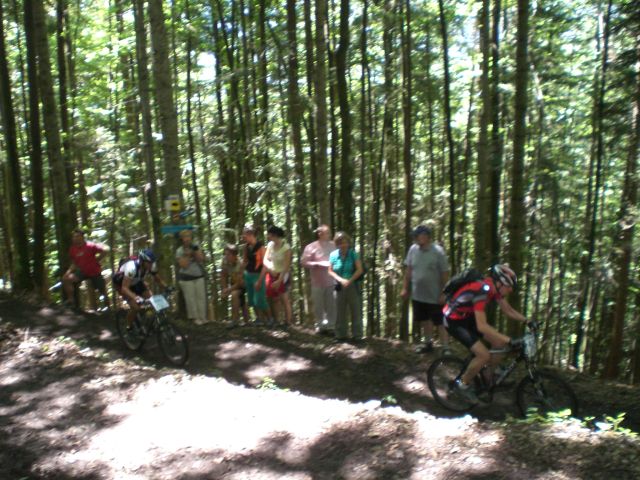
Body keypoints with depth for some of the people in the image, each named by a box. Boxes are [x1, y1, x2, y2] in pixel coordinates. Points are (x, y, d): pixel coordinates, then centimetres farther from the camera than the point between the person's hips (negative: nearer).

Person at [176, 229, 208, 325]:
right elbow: (183, 265, -13)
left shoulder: (196, 247, 4)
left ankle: (202, 317, 12)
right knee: (190, 298, -3)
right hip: (186, 278, -3)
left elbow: (201, 259, -5)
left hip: (199, 276, 3)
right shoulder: (179, 251, -5)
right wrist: (187, 255, -18)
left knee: (201, 297, 4)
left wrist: (195, 251, -15)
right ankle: (195, 317, 7)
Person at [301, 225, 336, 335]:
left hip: (332, 281, 2)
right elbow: (304, 262, -5)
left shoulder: (333, 245, 6)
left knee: (332, 305, 1)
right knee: (318, 305, 7)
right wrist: (317, 264, -16)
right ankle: (320, 326, 20)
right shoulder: (311, 247, -3)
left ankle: (330, 326, 12)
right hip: (318, 282, -2)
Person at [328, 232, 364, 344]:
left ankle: (357, 335, 10)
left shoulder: (353, 253, -5)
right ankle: (340, 335, 19)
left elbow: (359, 270, -8)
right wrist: (340, 280, -13)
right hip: (340, 287, 2)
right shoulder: (333, 255, -1)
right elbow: (330, 271, 1)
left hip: (353, 286, -2)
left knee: (355, 311, 2)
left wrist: (349, 281, -16)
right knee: (340, 312, 9)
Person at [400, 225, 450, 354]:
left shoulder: (438, 251, -15)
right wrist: (405, 288, 8)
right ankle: (428, 344, 37)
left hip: (435, 296, -5)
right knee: (425, 320, 19)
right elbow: (408, 270, 8)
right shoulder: (413, 249, -2)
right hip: (417, 295, 5)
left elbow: (445, 274, -12)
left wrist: (443, 294, -13)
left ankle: (446, 349, 7)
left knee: (440, 323, 0)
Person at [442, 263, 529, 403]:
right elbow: (482, 326, -37)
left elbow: (508, 310, 7)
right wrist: (510, 340, -37)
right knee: (484, 355, -17)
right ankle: (463, 384, 4)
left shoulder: (494, 287, -7)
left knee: (499, 343, 4)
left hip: (468, 317, 9)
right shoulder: (481, 290, -33)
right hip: (454, 320, -9)